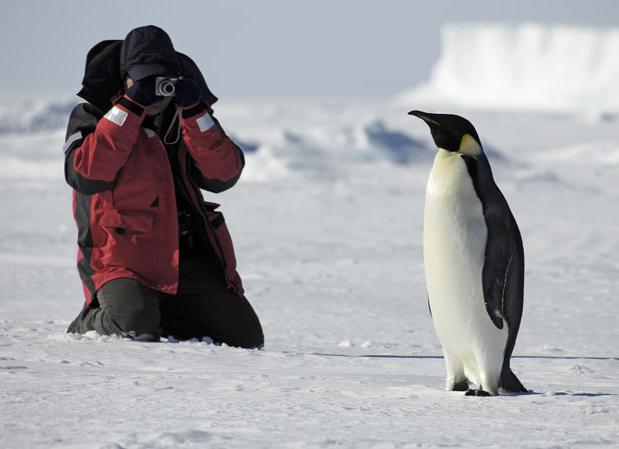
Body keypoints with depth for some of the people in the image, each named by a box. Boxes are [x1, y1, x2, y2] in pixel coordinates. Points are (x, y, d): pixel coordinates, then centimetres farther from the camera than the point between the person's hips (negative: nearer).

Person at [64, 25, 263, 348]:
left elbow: (224, 175, -2)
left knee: (246, 338, -1)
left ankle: (160, 312, 18)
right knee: (138, 328, -32)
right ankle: (94, 320, 3)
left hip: (188, 258, 5)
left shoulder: (185, 118, 13)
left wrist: (194, 112, -13)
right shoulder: (91, 116, 1)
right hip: (123, 258, -5)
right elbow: (85, 174, -20)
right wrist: (131, 107, -20)